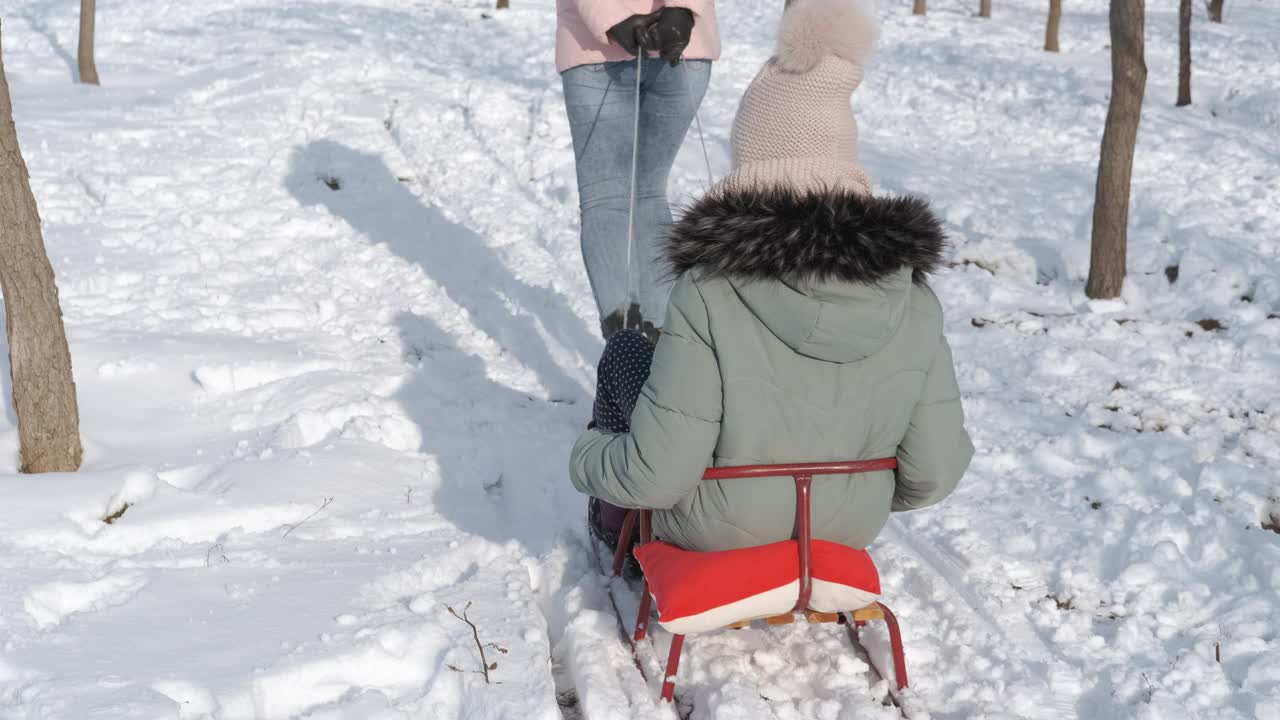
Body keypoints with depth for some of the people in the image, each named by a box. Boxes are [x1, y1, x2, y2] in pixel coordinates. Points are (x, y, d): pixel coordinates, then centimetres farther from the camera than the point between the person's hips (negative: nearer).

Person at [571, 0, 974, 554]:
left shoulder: (710, 294, -29)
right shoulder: (911, 295, -17)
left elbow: (656, 474, -26)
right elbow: (933, 469, -11)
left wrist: (587, 457, -3)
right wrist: (865, 495, 12)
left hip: (717, 531, -3)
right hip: (847, 527, 4)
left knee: (626, 351, 22)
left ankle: (618, 535, 43)